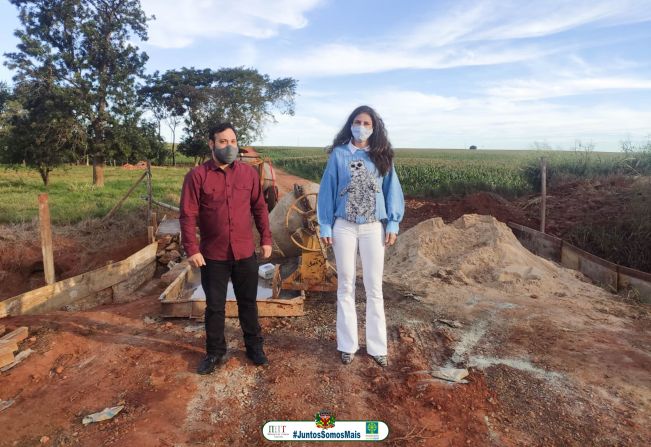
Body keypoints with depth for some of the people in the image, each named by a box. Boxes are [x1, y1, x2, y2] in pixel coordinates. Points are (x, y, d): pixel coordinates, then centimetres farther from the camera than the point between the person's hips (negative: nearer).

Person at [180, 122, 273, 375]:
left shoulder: (249, 173, 1)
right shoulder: (197, 176, -7)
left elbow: (259, 208, 7)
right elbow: (188, 216, -9)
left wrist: (266, 239, 4)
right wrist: (191, 249, -14)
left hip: (246, 253, 2)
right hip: (213, 256, -2)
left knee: (248, 303, 15)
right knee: (214, 307, 11)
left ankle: (254, 347, 32)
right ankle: (215, 352, 29)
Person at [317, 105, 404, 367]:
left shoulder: (382, 157, 3)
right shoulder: (339, 154, 0)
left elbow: (392, 190, 6)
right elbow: (327, 191, 2)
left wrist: (393, 224, -2)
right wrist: (324, 226, -1)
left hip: (374, 228, 1)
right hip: (344, 227, 0)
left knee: (374, 288, 6)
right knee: (346, 287, 8)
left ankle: (377, 346, 19)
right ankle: (347, 345, 21)